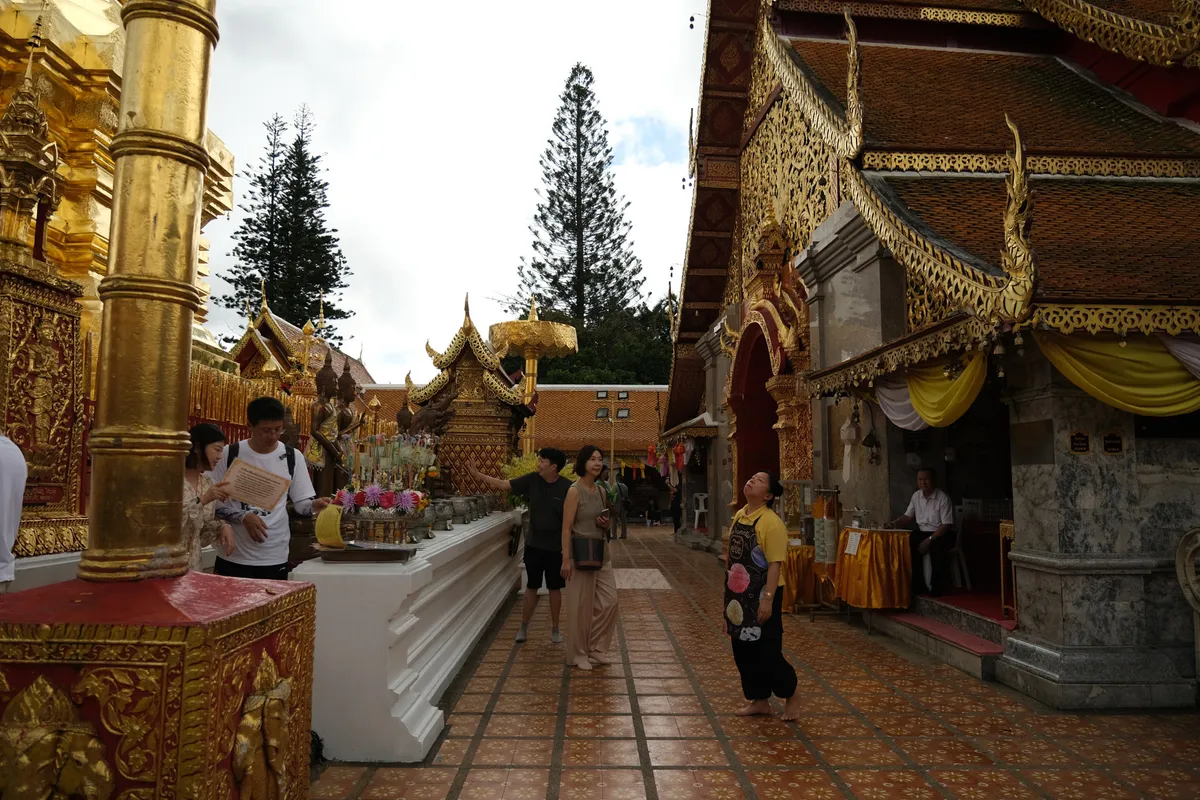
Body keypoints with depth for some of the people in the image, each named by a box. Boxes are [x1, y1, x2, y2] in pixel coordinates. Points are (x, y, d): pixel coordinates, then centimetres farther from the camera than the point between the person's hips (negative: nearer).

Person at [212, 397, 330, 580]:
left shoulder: (293, 457, 0)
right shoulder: (230, 454, -3)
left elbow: (302, 503, 2)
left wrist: (314, 505, -20)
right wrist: (243, 516, -16)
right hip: (233, 557, 0)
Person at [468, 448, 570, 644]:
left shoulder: (567, 487, -14)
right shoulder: (532, 480, -5)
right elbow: (504, 485, 0)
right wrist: (479, 476, -4)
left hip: (556, 548, -2)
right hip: (534, 545, 2)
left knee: (554, 588, 10)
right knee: (531, 586, 13)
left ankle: (555, 629, 24)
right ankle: (524, 626, 26)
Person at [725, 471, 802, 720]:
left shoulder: (771, 523, -18)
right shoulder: (739, 515, 6)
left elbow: (775, 564, -21)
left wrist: (768, 599, -23)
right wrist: (729, 588, 17)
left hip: (761, 594, -8)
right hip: (739, 593, 8)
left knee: (767, 651, 0)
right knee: (743, 649, 13)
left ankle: (791, 695, 23)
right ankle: (759, 700, 28)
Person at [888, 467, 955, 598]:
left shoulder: (943, 498, -15)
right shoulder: (916, 496, 3)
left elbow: (947, 525, -18)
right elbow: (908, 516, 10)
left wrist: (929, 540, -26)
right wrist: (893, 524, -10)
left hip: (941, 534, -6)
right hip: (922, 532, 6)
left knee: (936, 547, -38)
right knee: (907, 544, -22)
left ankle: (936, 587, -22)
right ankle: (918, 585, -12)